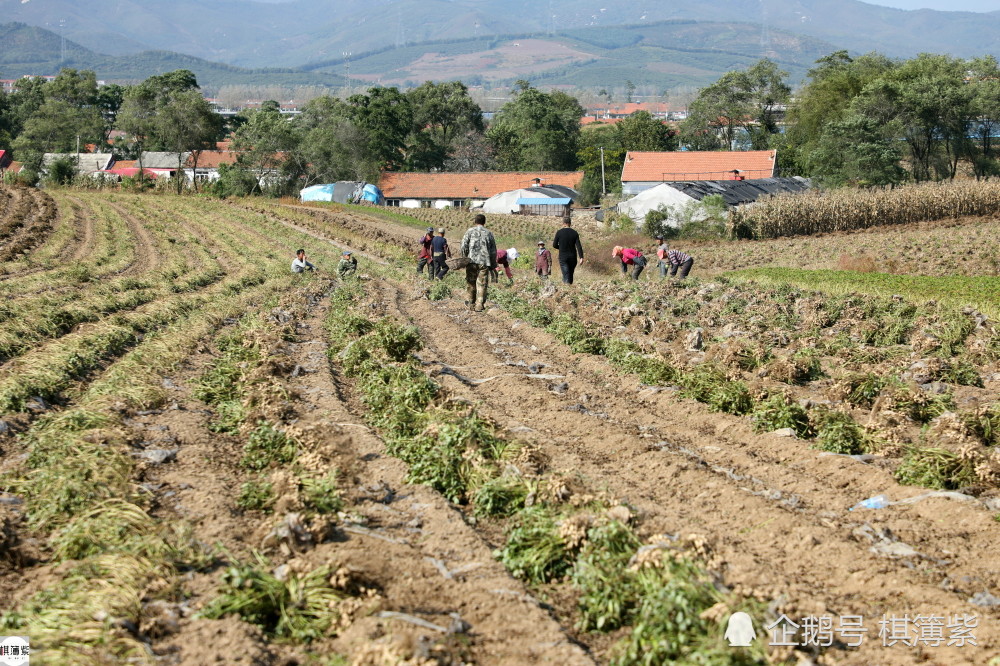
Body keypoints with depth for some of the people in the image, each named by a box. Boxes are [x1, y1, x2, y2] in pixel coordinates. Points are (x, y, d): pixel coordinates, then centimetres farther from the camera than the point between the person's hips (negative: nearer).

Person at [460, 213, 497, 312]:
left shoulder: (470, 231, 3)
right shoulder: (489, 233, 10)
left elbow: (464, 246, -6)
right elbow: (493, 251, 12)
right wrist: (493, 265, 18)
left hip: (472, 261, -1)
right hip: (484, 262, 1)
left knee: (471, 282, 13)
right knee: (482, 284, 3)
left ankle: (471, 303, 22)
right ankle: (479, 305, 0)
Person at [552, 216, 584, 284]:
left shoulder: (559, 232, -5)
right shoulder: (574, 233, 0)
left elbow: (554, 245, -1)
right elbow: (579, 246, -8)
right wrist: (581, 257, -11)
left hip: (563, 257, -2)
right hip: (572, 257, 2)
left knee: (566, 276, -7)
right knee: (570, 274, 16)